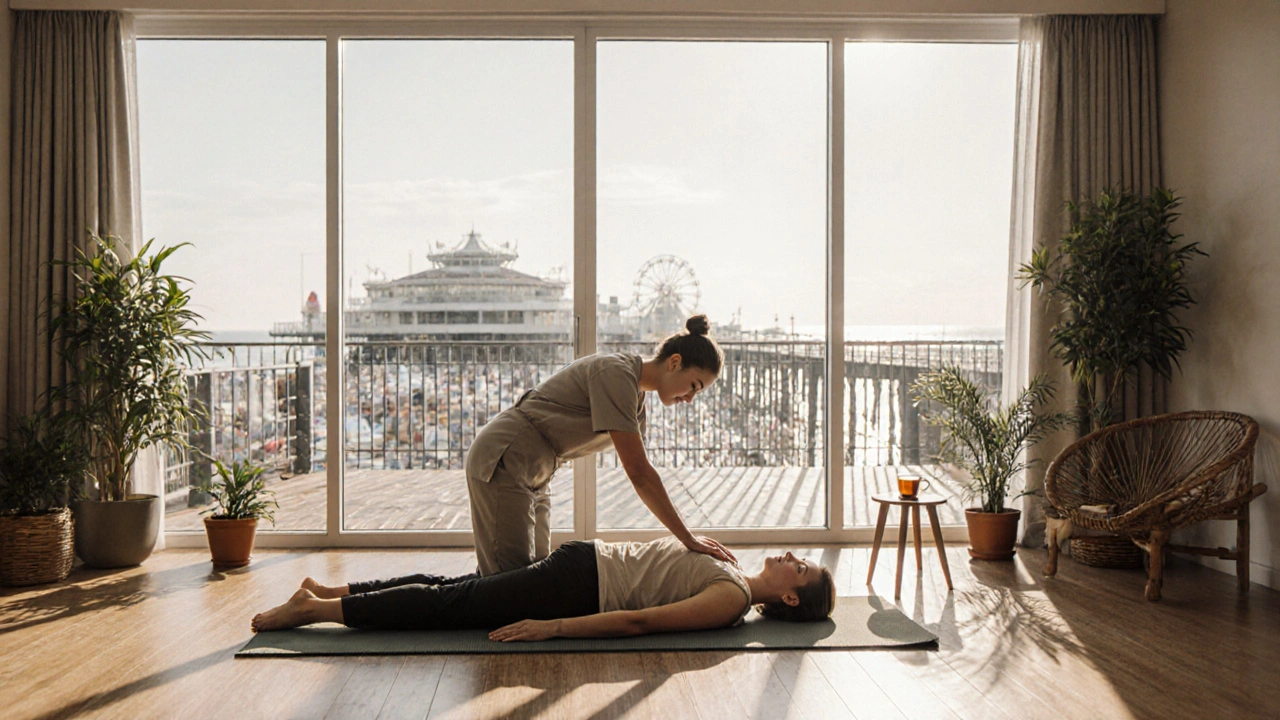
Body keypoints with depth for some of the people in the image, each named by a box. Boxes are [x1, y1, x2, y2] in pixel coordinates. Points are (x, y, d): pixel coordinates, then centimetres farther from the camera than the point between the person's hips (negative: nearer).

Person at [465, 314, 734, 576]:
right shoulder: (616, 373, -23)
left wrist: (684, 535, 2)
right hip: (504, 463, -10)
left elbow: (641, 474, 10)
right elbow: (638, 472, -26)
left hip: (534, 473, 10)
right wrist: (687, 538, -22)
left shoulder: (637, 395, 7)